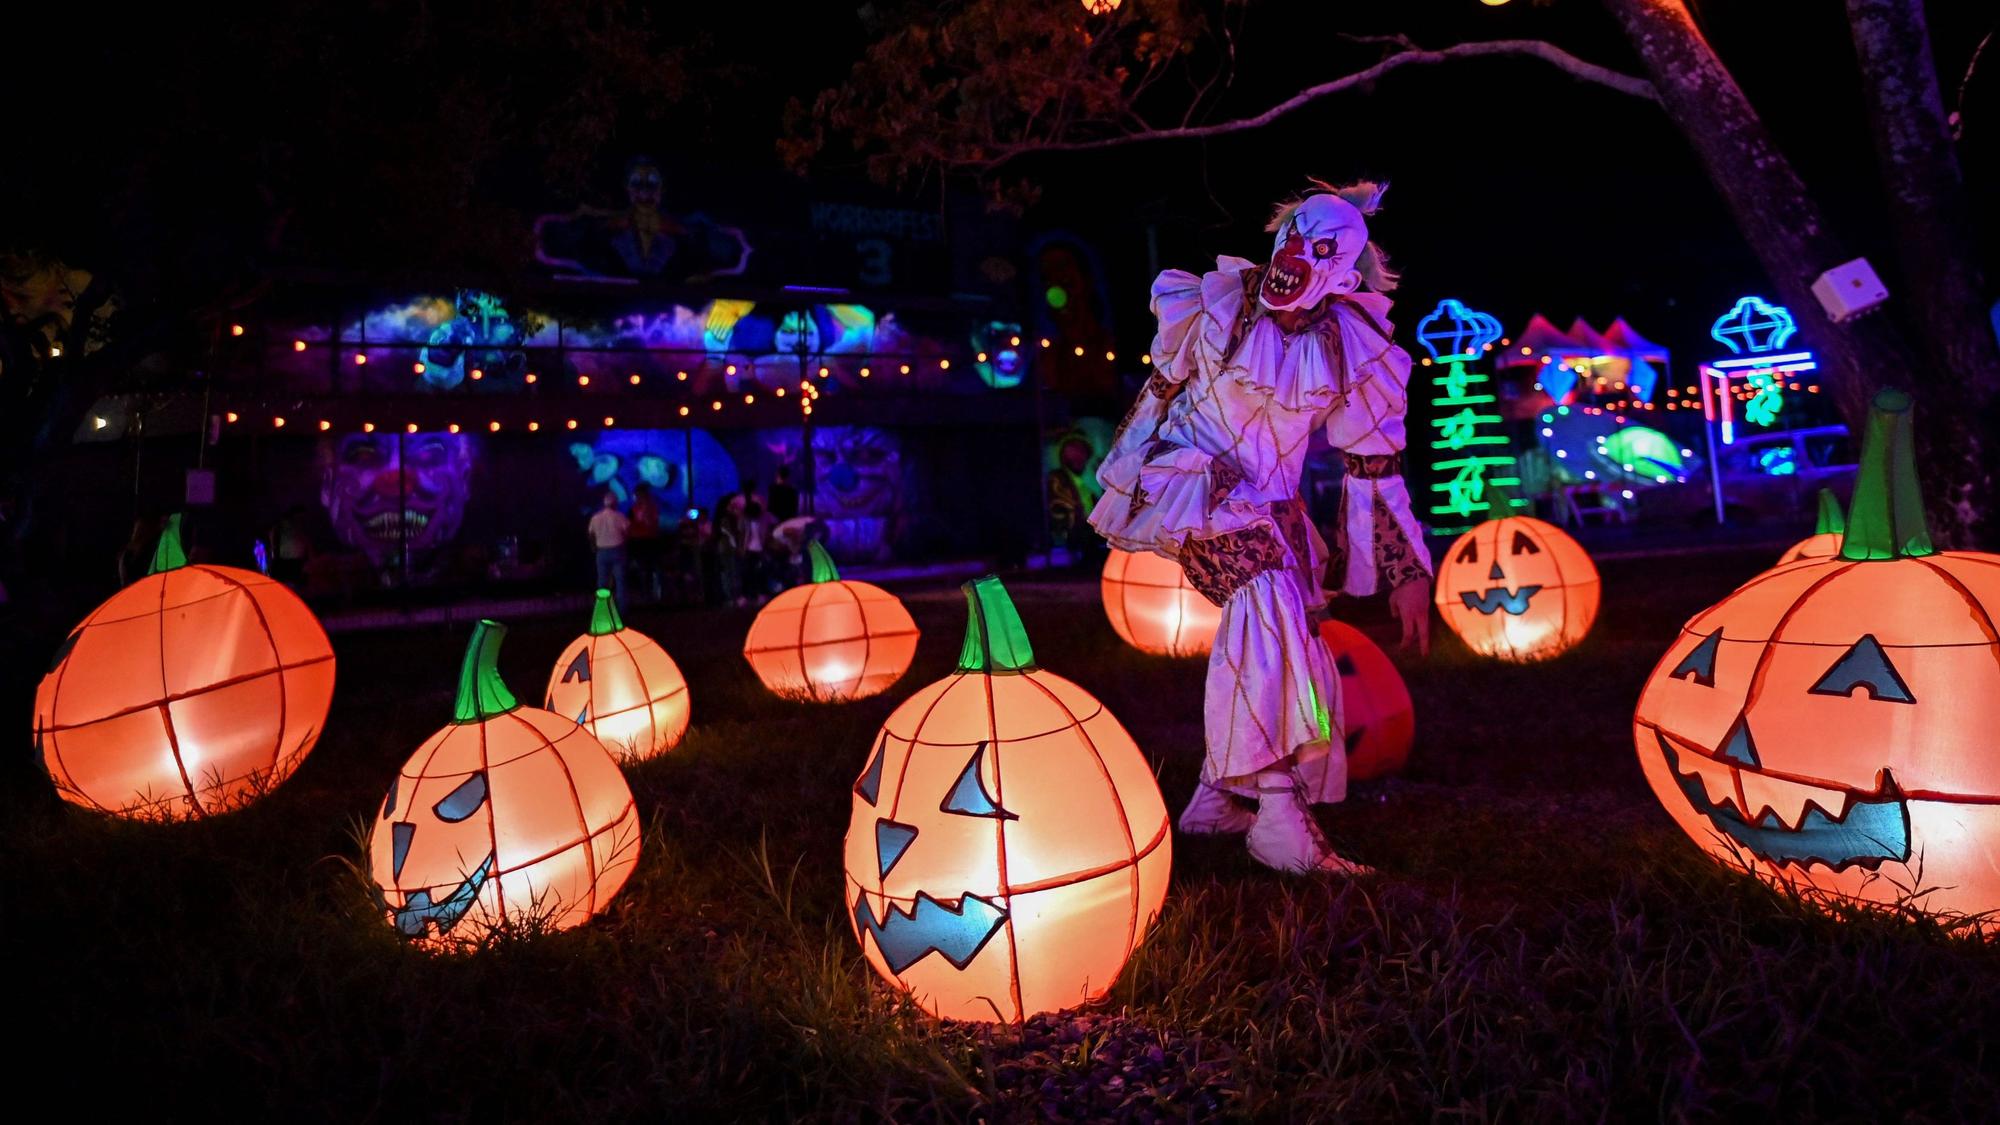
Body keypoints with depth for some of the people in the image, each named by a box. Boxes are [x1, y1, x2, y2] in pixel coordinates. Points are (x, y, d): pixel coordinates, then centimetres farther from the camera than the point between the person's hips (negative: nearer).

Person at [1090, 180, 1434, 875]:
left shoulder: (1357, 347, -3)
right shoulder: (1217, 300, -10)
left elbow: (1374, 466, 1)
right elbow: (1164, 388, 6)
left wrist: (1406, 572, 1)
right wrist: (1125, 474, 15)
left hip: (1269, 500, 5)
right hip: (1188, 476, -5)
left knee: (1284, 645, 3)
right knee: (1267, 596, -30)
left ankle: (1216, 797, 25)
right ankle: (1276, 815, -34)